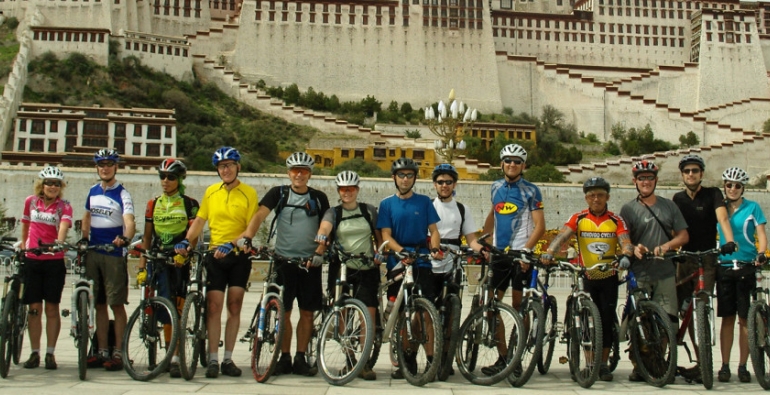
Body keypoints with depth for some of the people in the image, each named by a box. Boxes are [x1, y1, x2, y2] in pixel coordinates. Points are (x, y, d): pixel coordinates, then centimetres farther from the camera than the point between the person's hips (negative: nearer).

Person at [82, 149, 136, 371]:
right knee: (99, 304, 10)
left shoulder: (122, 195, -7)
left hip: (114, 255, -6)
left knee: (116, 304, -3)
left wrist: (125, 238, -43)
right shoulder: (93, 192, 11)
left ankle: (118, 353, 3)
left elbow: (129, 221, -22)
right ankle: (102, 351, 18)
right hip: (93, 254, 6)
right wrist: (84, 237, 8)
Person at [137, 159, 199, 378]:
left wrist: (183, 253, -21)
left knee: (177, 310, -5)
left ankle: (175, 358, -3)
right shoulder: (153, 204, 13)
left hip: (180, 261, -2)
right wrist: (141, 267, 8)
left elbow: (193, 236, -2)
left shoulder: (189, 204, 3)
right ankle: (171, 354, 8)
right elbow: (147, 238, 14)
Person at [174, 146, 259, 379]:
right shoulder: (211, 192, 8)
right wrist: (186, 241, -7)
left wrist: (231, 244, -22)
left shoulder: (248, 193, -2)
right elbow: (199, 221, 9)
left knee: (234, 307, 3)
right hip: (215, 255, 2)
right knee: (213, 307, -3)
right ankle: (212, 359, 2)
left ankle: (228, 359, 11)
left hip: (239, 256, -2)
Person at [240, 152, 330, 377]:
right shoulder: (278, 194, 3)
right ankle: (284, 358, 12)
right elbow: (260, 215, -10)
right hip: (283, 260, -1)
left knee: (307, 312, 4)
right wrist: (246, 238, -26)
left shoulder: (319, 198, 6)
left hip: (310, 262, 1)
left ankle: (301, 359, 13)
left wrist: (321, 251, -8)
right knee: (283, 312, 3)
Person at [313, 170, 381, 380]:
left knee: (369, 315, -7)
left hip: (367, 268, 0)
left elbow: (378, 236, 15)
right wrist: (321, 240, -36)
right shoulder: (333, 213, 7)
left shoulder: (369, 211, 10)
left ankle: (366, 362, 0)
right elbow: (324, 227, -15)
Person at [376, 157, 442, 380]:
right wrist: (401, 251, -19)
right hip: (396, 264, 1)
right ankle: (406, 361, 11)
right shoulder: (387, 204, 8)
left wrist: (435, 248, -15)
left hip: (421, 263, -1)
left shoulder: (424, 202, 9)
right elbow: (386, 236, 0)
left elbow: (433, 230, 7)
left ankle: (431, 359, -4)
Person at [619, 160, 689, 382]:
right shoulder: (628, 209, 7)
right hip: (639, 274, -2)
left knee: (668, 320, -4)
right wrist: (634, 249, -20)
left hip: (665, 273, 2)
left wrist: (666, 246, -10)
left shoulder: (669, 206, 14)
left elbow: (683, 235, 9)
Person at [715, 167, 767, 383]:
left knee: (745, 318, 1)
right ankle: (725, 365, 7)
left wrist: (761, 253, -21)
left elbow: (761, 234, -4)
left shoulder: (752, 207, 3)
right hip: (724, 267, 2)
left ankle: (743, 366, 8)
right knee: (727, 318, 4)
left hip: (746, 268, -2)